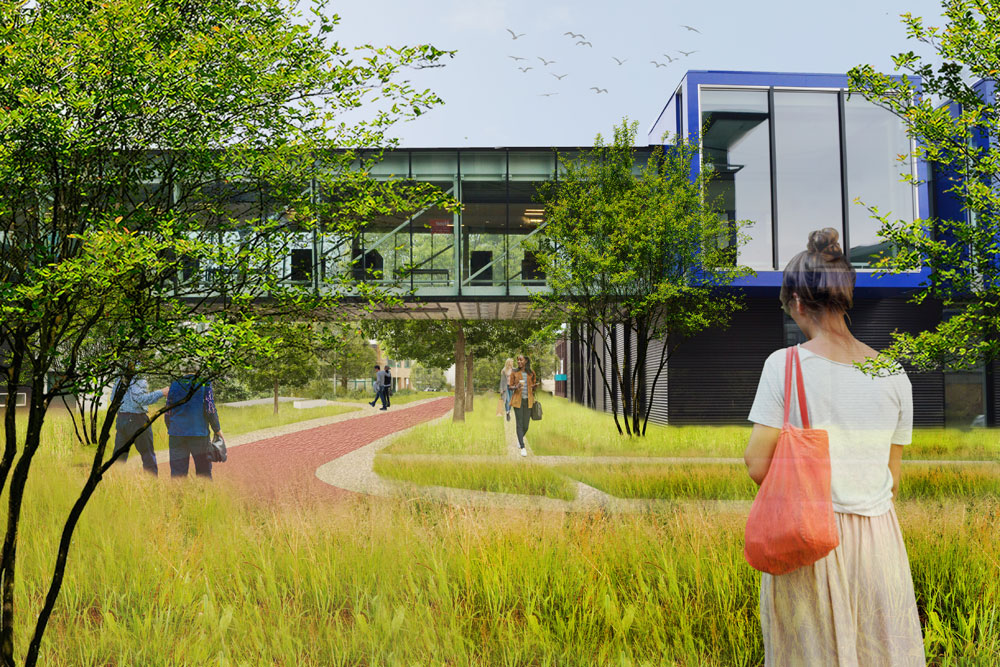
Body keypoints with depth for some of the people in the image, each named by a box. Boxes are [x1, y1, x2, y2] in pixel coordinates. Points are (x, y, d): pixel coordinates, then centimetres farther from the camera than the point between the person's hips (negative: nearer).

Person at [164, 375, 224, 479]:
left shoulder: (175, 384, 5)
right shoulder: (204, 383, -4)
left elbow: (168, 412, 7)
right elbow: (210, 410, -9)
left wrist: (169, 430, 20)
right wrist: (217, 429, 2)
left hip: (177, 434, 2)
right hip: (199, 433, -2)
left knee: (177, 473, 4)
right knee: (204, 473, 10)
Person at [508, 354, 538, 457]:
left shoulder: (531, 373, 5)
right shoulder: (514, 373, 1)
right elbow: (510, 386, 5)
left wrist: (535, 385, -8)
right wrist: (516, 387, -17)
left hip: (528, 401, 2)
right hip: (518, 400, -2)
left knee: (526, 425, 3)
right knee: (519, 424, -9)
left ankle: (520, 438, 36)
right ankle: (522, 448, -8)